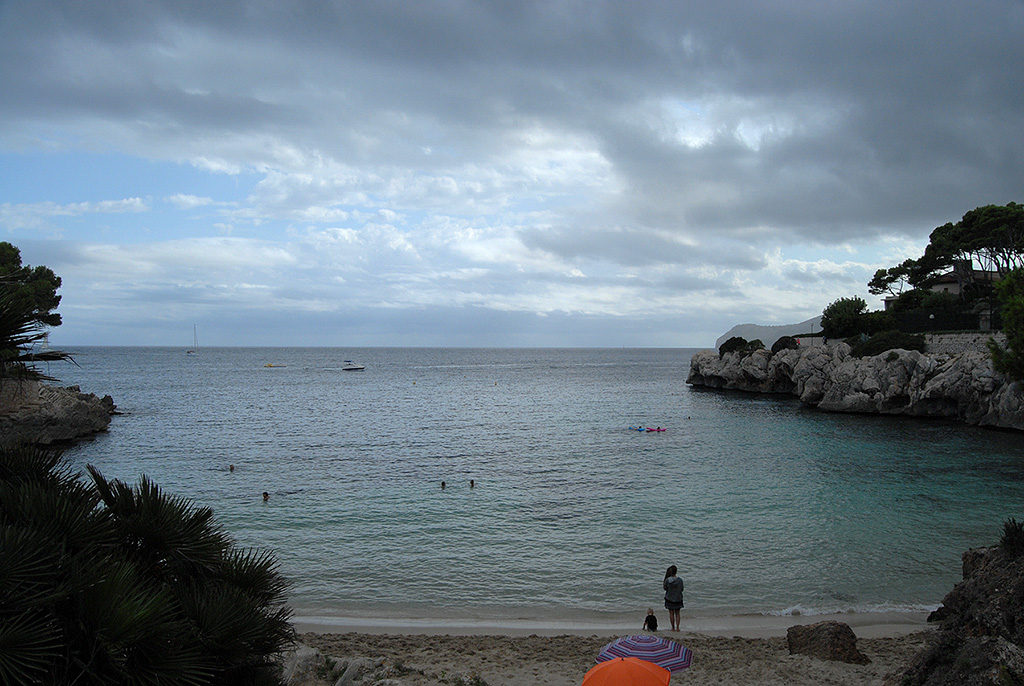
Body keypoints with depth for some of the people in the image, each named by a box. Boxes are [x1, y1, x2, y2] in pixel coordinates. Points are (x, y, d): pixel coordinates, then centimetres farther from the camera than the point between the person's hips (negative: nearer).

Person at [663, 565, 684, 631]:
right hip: (678, 599, 1)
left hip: (669, 599, -1)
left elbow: (665, 588, -3)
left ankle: (673, 628, 14)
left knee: (671, 613, 10)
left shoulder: (667, 580, -16)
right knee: (677, 613, 14)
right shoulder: (680, 580, -15)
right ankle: (677, 627, 10)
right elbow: (681, 589, -4)